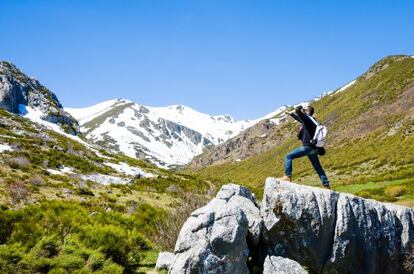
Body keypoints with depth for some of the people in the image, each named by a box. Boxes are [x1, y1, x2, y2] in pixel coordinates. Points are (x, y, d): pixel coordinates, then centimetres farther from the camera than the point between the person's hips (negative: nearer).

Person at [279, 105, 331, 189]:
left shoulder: (308, 118, -11)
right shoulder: (308, 120, 16)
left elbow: (297, 110, -24)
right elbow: (300, 118, 37)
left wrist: (300, 107, -2)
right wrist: (291, 114, 44)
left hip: (308, 147, -10)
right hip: (313, 148, 10)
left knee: (288, 157, -4)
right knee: (318, 167, 14)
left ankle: (288, 176, -8)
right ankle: (326, 185, 15)